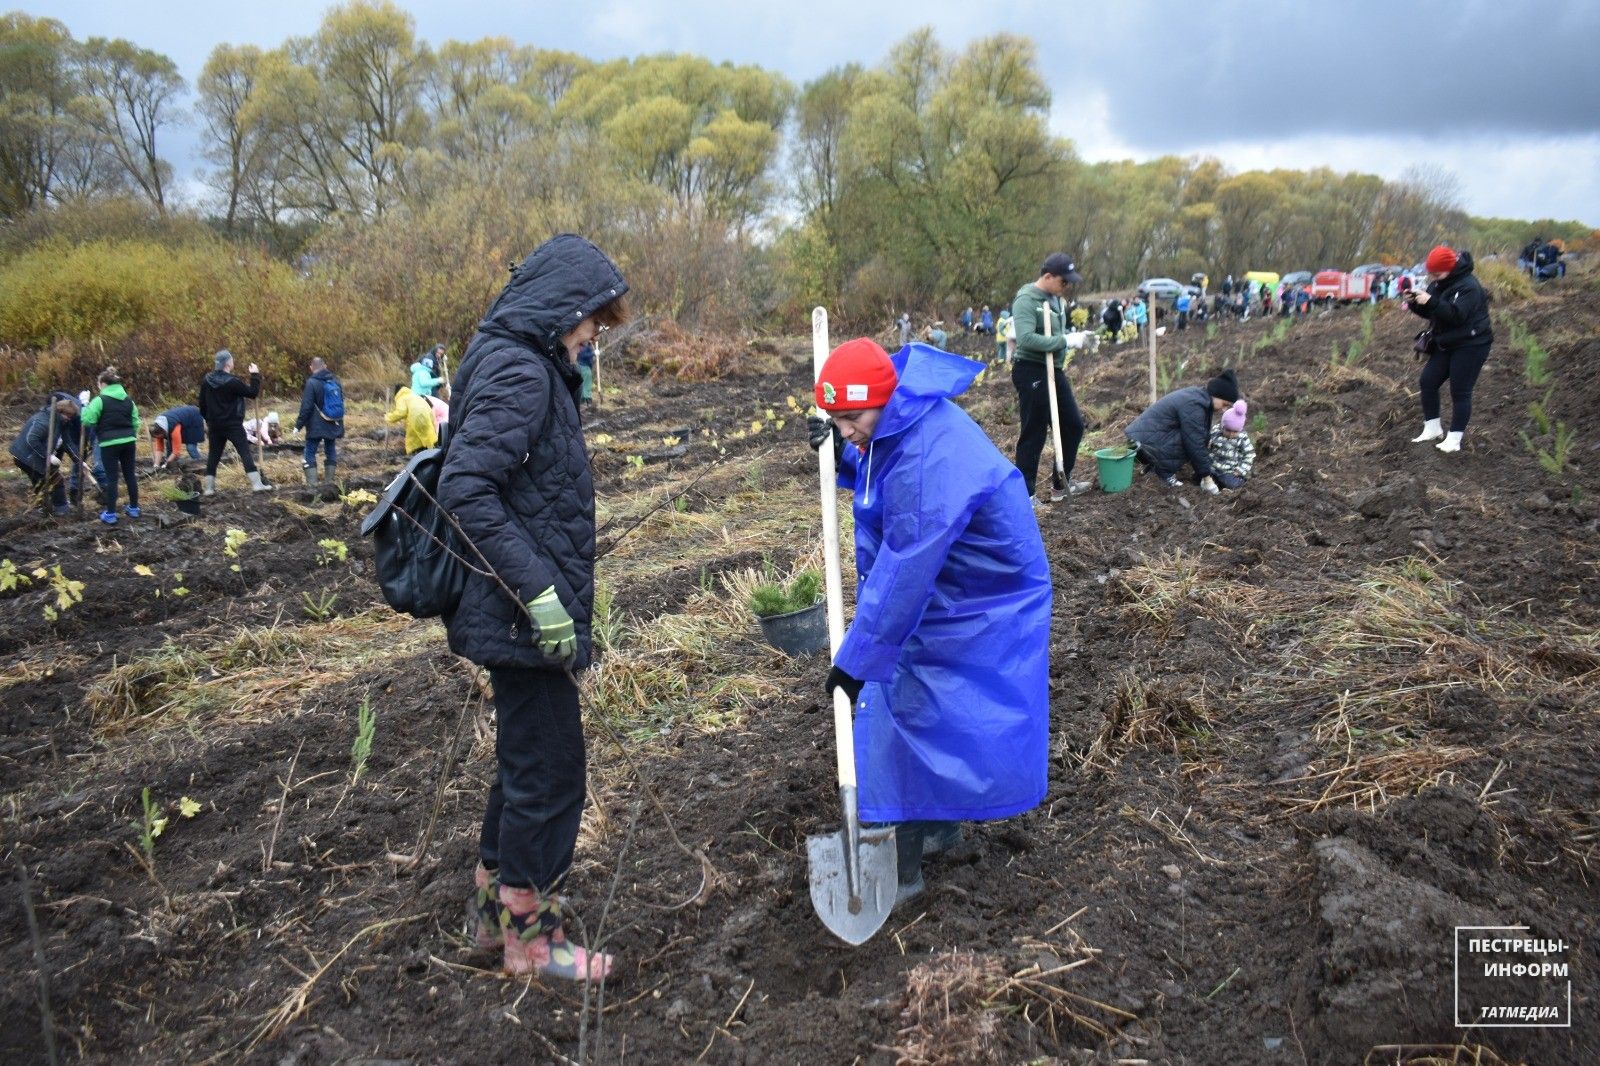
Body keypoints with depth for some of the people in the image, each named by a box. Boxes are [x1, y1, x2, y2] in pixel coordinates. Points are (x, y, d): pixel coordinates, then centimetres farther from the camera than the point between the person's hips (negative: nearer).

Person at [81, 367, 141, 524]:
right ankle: (134, 508, 22)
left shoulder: (100, 400, -8)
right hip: (128, 442, 5)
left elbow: (87, 420, -10)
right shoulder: (128, 400, 11)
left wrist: (85, 405, 5)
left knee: (111, 478, -1)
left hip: (110, 444, -5)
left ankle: (110, 514, 3)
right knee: (130, 475, 13)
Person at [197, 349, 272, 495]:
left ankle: (209, 488, 13)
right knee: (245, 453, -5)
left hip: (214, 425, 6)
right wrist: (255, 375, -2)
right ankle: (257, 484, -11)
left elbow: (202, 404, 12)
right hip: (233, 425, -6)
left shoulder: (206, 380, 5)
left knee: (213, 455, 11)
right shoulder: (232, 382, -16)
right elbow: (253, 393, -11)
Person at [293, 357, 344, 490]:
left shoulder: (312, 383, -13)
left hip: (316, 426, -6)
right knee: (331, 453, 15)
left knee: (310, 454, 1)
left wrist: (299, 424, -7)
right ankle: (329, 484, 19)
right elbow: (341, 403, 16)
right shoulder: (335, 381, 6)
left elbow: (306, 407, -16)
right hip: (333, 426, 6)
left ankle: (312, 486, -6)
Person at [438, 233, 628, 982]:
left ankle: (498, 905, 35)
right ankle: (530, 935, 19)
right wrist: (538, 592, -26)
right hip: (524, 614, -10)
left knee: (525, 758, 20)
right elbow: (466, 488, -26)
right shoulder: (519, 370, -18)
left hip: (518, 610, 10)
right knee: (549, 769, 2)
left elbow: (476, 477, 18)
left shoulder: (520, 362, 12)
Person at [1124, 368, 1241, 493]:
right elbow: (1196, 445, -18)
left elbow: (1200, 438, 16)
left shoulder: (1196, 396, 11)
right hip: (1145, 443, -10)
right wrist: (1206, 477, -11)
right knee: (1190, 441, -18)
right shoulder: (1193, 406, -20)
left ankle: (1156, 465, 11)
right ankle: (1164, 471, -9)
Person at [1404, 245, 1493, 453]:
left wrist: (1431, 302, -35)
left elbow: (1457, 315, -31)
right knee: (1427, 382, 4)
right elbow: (1429, 312, 12)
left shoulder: (1467, 286, -19)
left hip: (1471, 345, -9)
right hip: (1446, 344, 9)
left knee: (1460, 392, -6)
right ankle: (1432, 429, 16)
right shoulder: (1438, 284, 7)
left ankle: (1454, 439, 0)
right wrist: (1414, 302, -8)